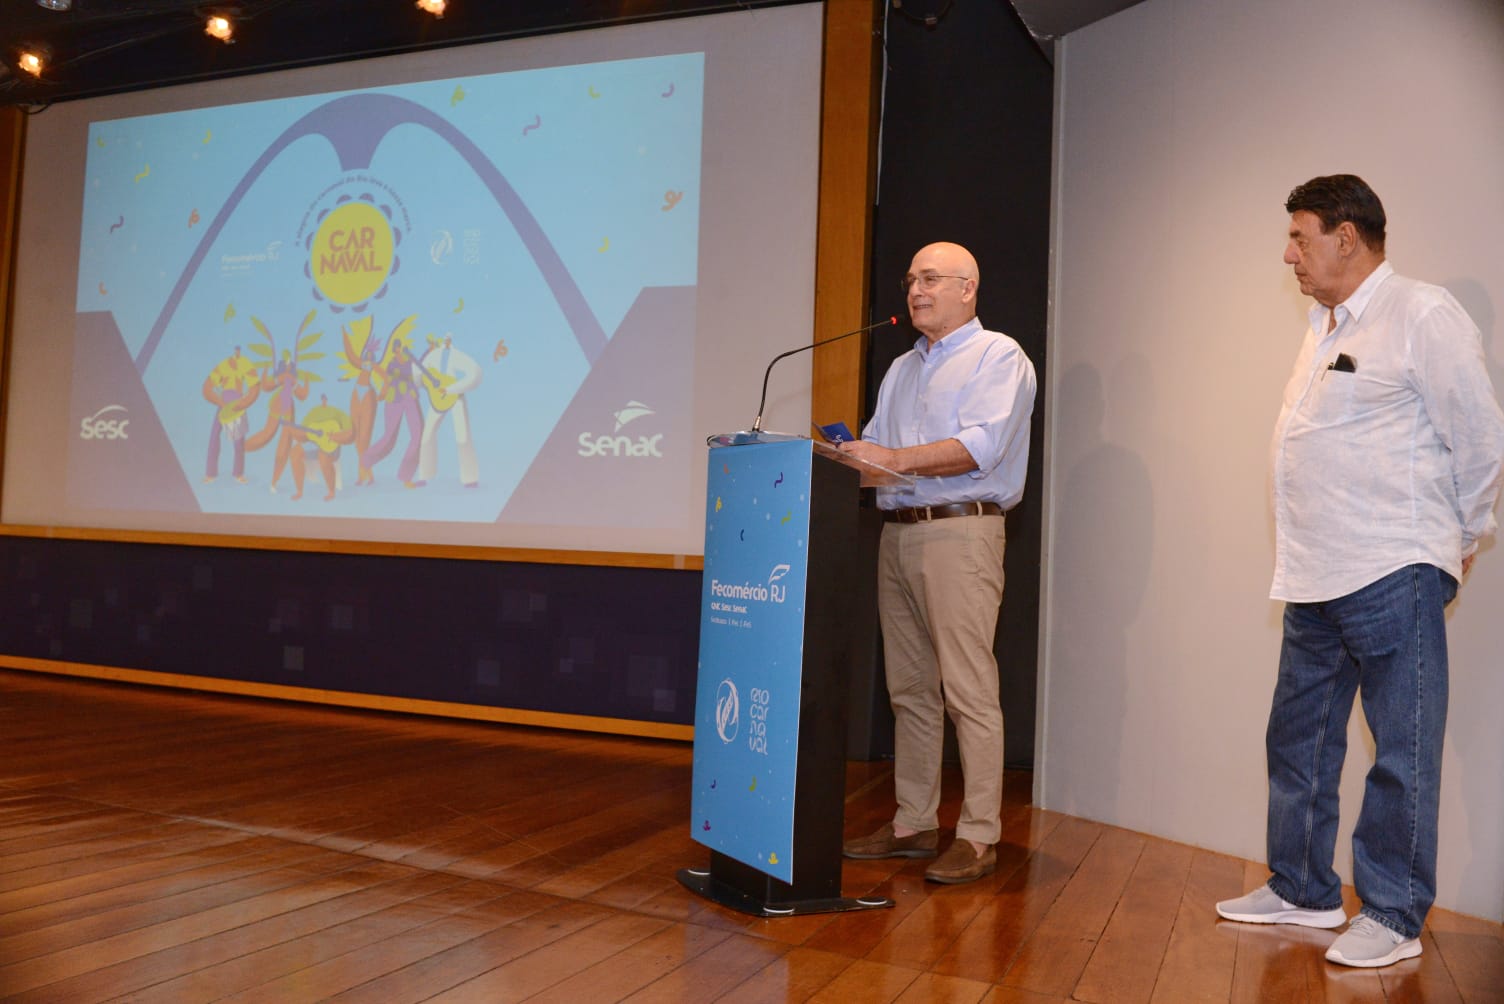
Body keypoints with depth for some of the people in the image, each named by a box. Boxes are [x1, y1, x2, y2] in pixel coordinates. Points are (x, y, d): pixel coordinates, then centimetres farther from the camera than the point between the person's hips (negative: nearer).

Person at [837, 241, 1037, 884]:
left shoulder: (999, 356, 1)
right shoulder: (902, 368, 24)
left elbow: (982, 446, -14)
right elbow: (875, 449, 21)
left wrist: (895, 458, -20)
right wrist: (848, 456, 0)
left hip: (960, 533, -7)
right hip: (897, 534, 7)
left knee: (968, 689, -7)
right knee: (909, 688, 8)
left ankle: (978, 837, -2)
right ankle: (913, 824, 16)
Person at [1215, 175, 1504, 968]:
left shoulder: (1423, 316, -9)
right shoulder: (1327, 328, 17)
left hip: (1392, 577, -9)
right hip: (1315, 577, 9)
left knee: (1401, 753, 1)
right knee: (1298, 740, 15)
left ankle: (1393, 918, 13)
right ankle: (1303, 891, 29)